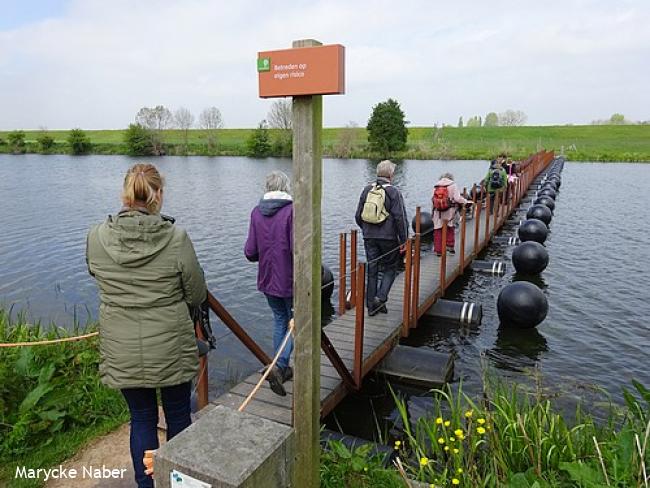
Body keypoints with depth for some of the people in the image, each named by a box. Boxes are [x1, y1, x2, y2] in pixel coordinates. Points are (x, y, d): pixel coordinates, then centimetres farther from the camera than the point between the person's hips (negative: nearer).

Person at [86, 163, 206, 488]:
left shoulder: (96, 237, -10)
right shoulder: (176, 238, -18)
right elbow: (197, 296, -9)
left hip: (122, 351, 2)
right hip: (171, 348, -2)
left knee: (142, 418, 19)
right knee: (178, 415, 18)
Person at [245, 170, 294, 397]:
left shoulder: (257, 212, 0)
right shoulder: (292, 210, -16)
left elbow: (250, 253, -2)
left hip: (267, 280, 5)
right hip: (290, 281, -5)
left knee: (280, 321, 22)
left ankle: (282, 369, 30)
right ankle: (279, 367, -3)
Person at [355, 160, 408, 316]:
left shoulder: (367, 190, 6)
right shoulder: (393, 192, -9)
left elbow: (358, 216, 11)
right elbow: (400, 218, -12)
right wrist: (403, 240, -6)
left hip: (369, 238, 4)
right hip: (388, 238, -4)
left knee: (372, 270, 10)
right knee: (390, 268, 12)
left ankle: (371, 305, 14)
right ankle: (381, 297, -3)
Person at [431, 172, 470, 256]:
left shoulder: (436, 186, 5)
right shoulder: (453, 185, -3)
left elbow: (432, 199, 2)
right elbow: (457, 198, -10)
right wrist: (466, 201, 6)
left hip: (437, 212, 2)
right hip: (449, 211, -2)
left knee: (437, 230, 7)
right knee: (450, 229, 19)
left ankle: (438, 250, 9)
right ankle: (450, 246, 22)